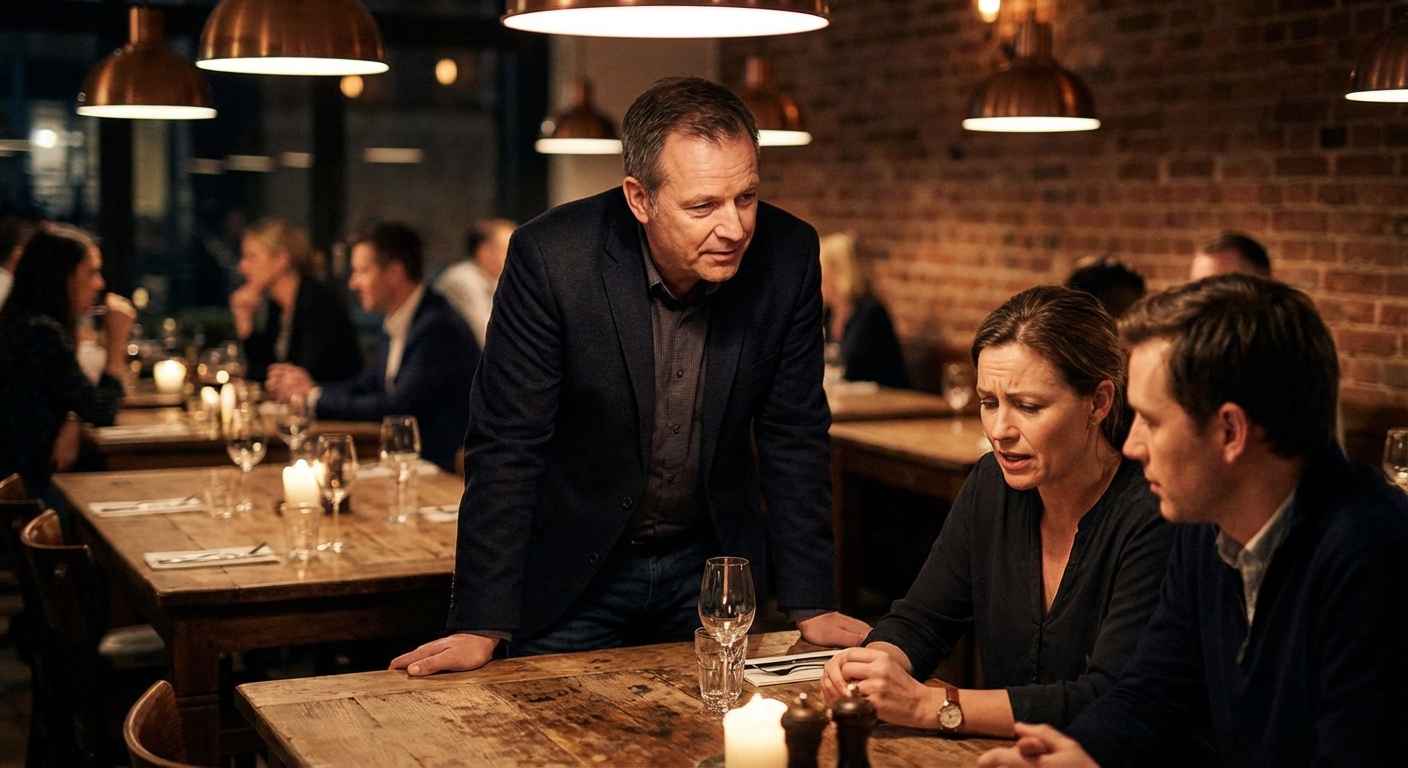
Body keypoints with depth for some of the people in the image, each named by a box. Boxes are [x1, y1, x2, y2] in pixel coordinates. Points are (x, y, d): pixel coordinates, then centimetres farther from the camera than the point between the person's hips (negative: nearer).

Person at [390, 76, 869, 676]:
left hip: (711, 562, 3)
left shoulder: (786, 256, -14)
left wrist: (811, 605, -6)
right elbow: (506, 443, -18)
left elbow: (794, 438, -4)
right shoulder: (552, 256, -23)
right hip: (571, 572, -2)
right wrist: (481, 626, -21)